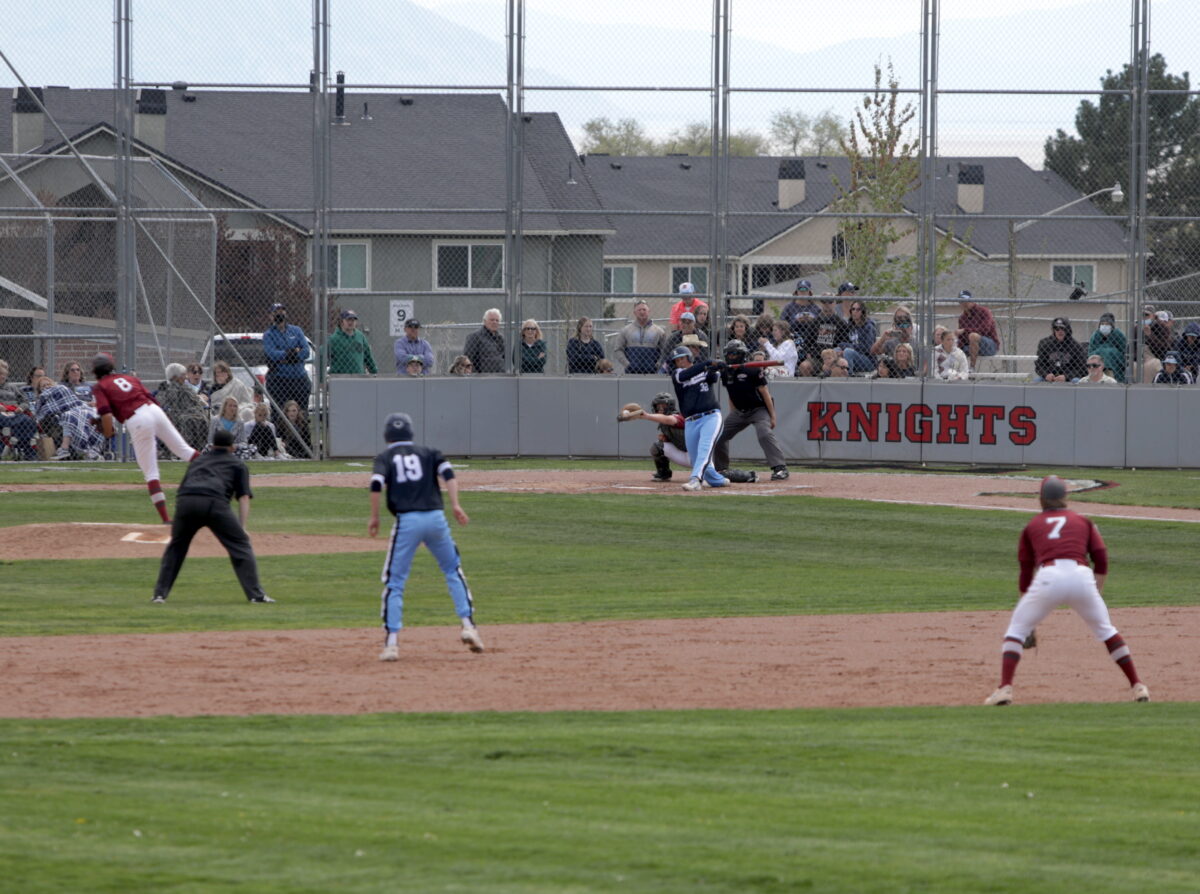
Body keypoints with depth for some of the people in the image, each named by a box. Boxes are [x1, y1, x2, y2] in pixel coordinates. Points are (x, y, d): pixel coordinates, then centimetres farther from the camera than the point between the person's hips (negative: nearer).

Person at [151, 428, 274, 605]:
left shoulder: (198, 461, 38)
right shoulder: (237, 464, 25)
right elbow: (244, 497, 13)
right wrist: (242, 528, 6)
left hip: (184, 502, 3)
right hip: (214, 502, -3)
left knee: (176, 546, 24)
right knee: (240, 545, 6)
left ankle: (160, 593, 18)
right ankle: (255, 594, -3)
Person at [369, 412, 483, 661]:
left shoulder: (385, 458, 10)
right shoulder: (427, 453, 16)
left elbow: (376, 485, -6)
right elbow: (448, 473, 0)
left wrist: (374, 517, 2)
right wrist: (455, 505, -4)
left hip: (407, 521, -2)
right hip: (436, 517, 2)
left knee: (394, 583, 3)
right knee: (453, 571, 20)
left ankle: (392, 642, -5)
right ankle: (468, 624, 8)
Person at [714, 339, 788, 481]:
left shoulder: (752, 371, -17)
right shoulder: (726, 372, 2)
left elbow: (765, 393, -15)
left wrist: (772, 416, -16)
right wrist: (732, 416, 12)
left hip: (759, 409, -7)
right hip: (740, 411, 7)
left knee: (765, 434, -29)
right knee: (720, 436, 5)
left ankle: (780, 468, -32)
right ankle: (721, 469, 22)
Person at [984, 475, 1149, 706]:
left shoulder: (1032, 526, 24)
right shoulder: (1083, 522, 25)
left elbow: (1026, 573, 25)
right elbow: (1101, 560, 13)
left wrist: (1030, 625, 29)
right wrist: (1097, 595, 17)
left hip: (1048, 577, -1)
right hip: (1082, 578, 1)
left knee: (1016, 630, 11)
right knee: (1105, 630, 20)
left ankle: (1005, 688, -6)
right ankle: (1137, 686, 18)